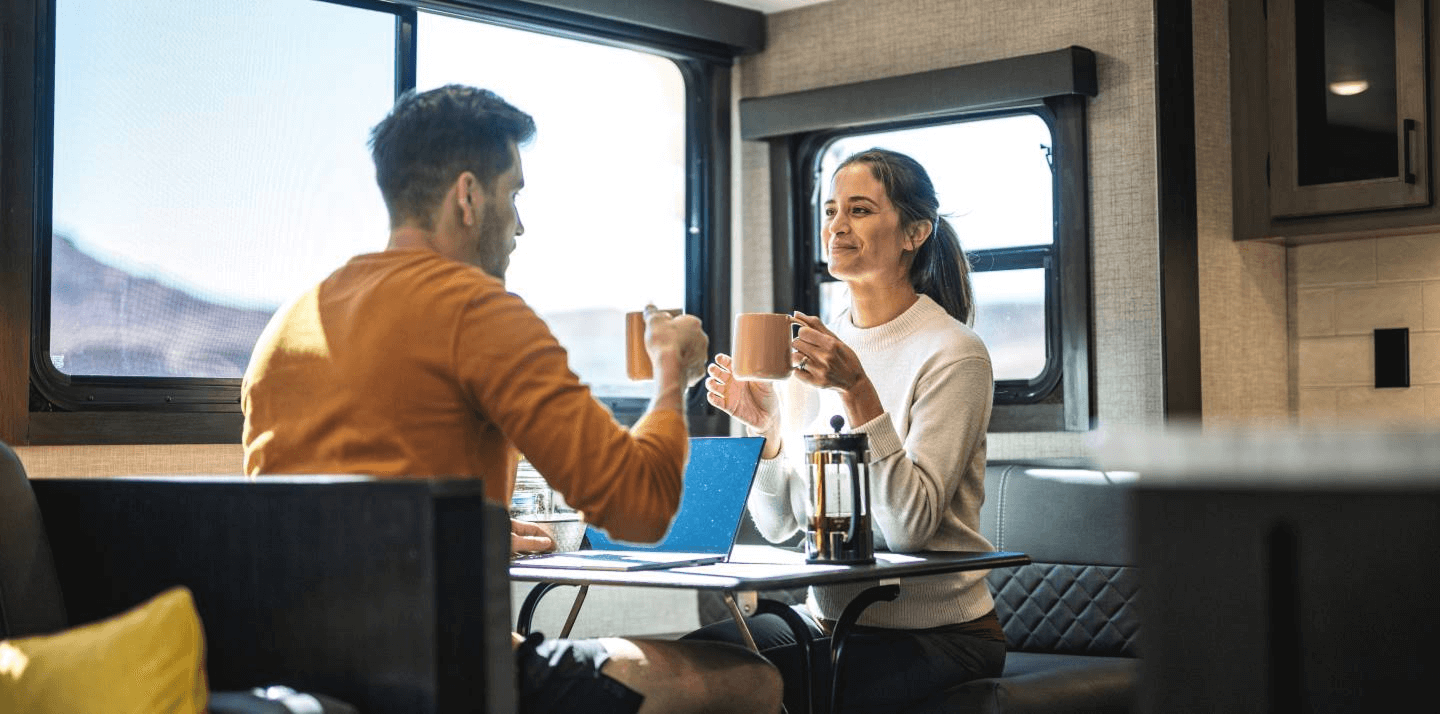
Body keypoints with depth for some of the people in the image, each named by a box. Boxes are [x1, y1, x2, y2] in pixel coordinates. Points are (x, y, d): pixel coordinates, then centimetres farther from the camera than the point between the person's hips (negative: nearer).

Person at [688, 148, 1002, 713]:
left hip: (935, 633, -5)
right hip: (826, 618, 5)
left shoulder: (953, 353, -11)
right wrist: (764, 428, -9)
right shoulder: (815, 347, 8)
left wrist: (858, 394, -27)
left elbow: (910, 528, -20)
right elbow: (778, 525, 8)